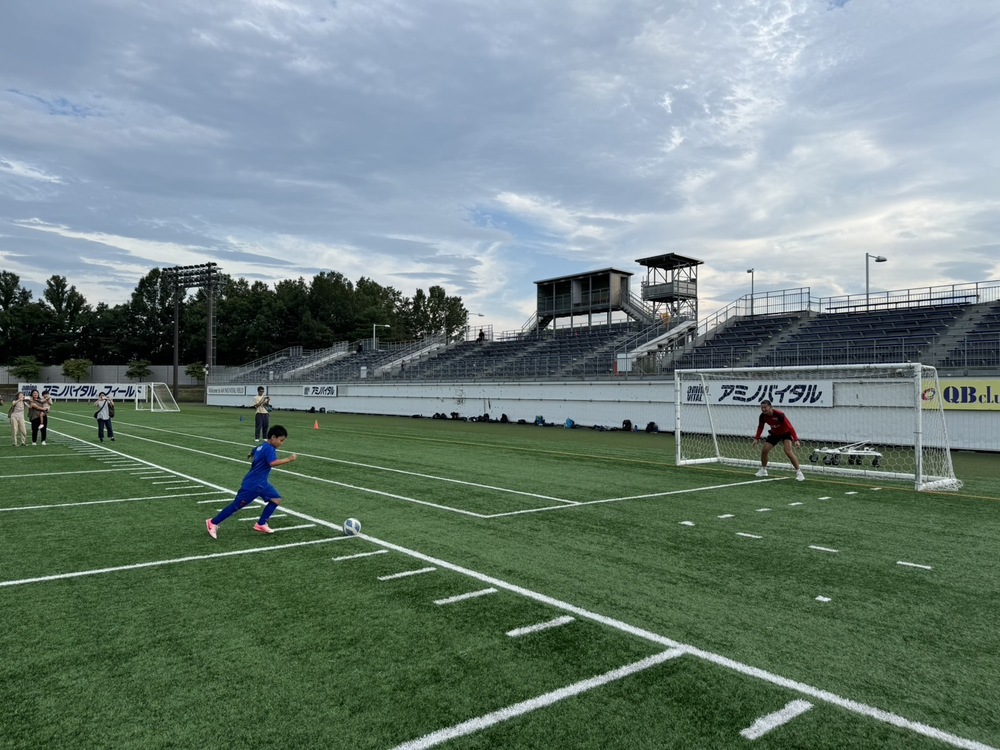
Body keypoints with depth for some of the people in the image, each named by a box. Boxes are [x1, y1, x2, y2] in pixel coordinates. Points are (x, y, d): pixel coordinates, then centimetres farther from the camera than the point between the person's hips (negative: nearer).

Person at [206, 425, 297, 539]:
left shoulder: (262, 447, 8)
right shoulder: (269, 449, -22)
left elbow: (252, 452, 29)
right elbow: (273, 463, -41)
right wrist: (289, 459, -38)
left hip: (261, 483, 10)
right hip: (251, 484, -10)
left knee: (276, 500, 2)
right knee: (236, 506, 1)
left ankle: (260, 524, 10)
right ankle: (212, 523, 17)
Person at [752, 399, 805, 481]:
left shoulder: (779, 415, -35)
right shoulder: (762, 416, -19)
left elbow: (790, 427, -33)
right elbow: (760, 427, 0)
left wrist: (796, 440, -39)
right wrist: (756, 438, -6)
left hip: (785, 433, -5)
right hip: (774, 433, 5)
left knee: (788, 451, -24)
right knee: (764, 450, -1)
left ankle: (799, 472, -15)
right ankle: (763, 470, 21)